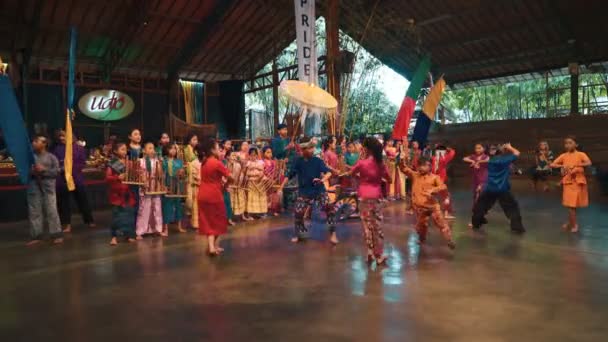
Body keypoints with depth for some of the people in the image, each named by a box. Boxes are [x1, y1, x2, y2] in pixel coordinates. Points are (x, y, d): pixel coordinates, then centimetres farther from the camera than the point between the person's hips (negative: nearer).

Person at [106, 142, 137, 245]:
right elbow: (107, 177, -10)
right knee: (117, 215, -1)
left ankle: (129, 234, 18)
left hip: (128, 192, 4)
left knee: (129, 213, 8)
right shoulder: (112, 164, -5)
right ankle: (114, 236, 8)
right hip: (117, 193, -4)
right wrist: (117, 177, -24)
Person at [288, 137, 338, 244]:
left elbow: (328, 172, -16)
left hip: (319, 190, -1)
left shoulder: (318, 161, -7)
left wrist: (323, 179, -36)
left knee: (329, 207, -20)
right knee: (298, 213, -2)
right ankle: (301, 234, 24)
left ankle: (333, 233, -8)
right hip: (304, 192, 1)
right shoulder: (298, 162, -3)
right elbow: (289, 175, 1)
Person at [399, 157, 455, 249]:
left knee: (441, 223, 2)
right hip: (419, 207, 1)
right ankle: (422, 239, 37)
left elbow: (443, 187, -10)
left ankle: (449, 240, 12)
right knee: (421, 225, 12)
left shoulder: (434, 177, 0)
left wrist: (433, 190, -26)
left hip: (433, 205, -1)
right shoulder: (414, 175, 5)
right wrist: (401, 162, -22)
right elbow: (404, 169, -2)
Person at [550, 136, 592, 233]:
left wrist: (576, 165, -34)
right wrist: (562, 166, -18)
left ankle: (571, 223, 18)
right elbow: (552, 164, -1)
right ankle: (573, 224, 20)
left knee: (574, 204, 3)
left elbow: (589, 163, -23)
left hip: (578, 182, -2)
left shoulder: (581, 154, -5)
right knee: (570, 204, 5)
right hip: (568, 182, 2)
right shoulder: (563, 156, 3)